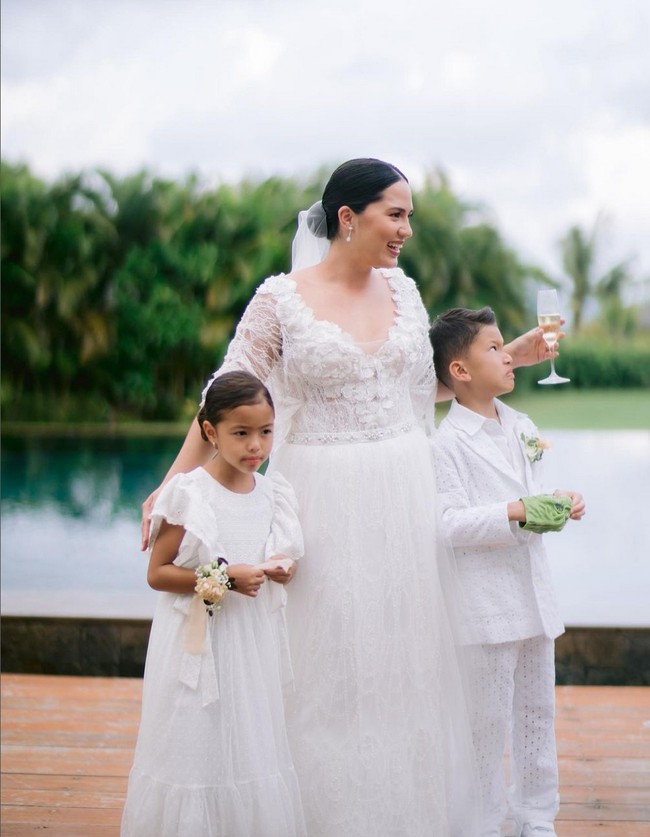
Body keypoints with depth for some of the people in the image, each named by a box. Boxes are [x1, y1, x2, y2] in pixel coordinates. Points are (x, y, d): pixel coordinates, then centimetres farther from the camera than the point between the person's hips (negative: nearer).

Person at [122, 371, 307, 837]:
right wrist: (223, 578, -19)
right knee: (198, 751, 1)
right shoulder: (188, 495, -11)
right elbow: (157, 574, -10)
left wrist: (282, 569, -4)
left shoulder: (275, 494, 5)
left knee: (255, 753, 9)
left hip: (254, 643, 5)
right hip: (201, 644, -4)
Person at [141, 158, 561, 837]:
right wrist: (172, 485, -11)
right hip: (324, 498, -4)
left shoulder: (402, 289, 8)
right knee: (330, 661, 3)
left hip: (402, 497, 5)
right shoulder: (281, 299, -7)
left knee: (407, 657, 11)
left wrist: (511, 356, 15)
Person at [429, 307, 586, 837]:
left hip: (534, 592, 8)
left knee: (538, 710, 15)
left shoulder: (522, 428, 10)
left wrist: (557, 506, 1)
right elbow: (448, 523, -21)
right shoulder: (450, 441, -14)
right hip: (487, 602, -7)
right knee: (489, 719, 1)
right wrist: (516, 512, -27)